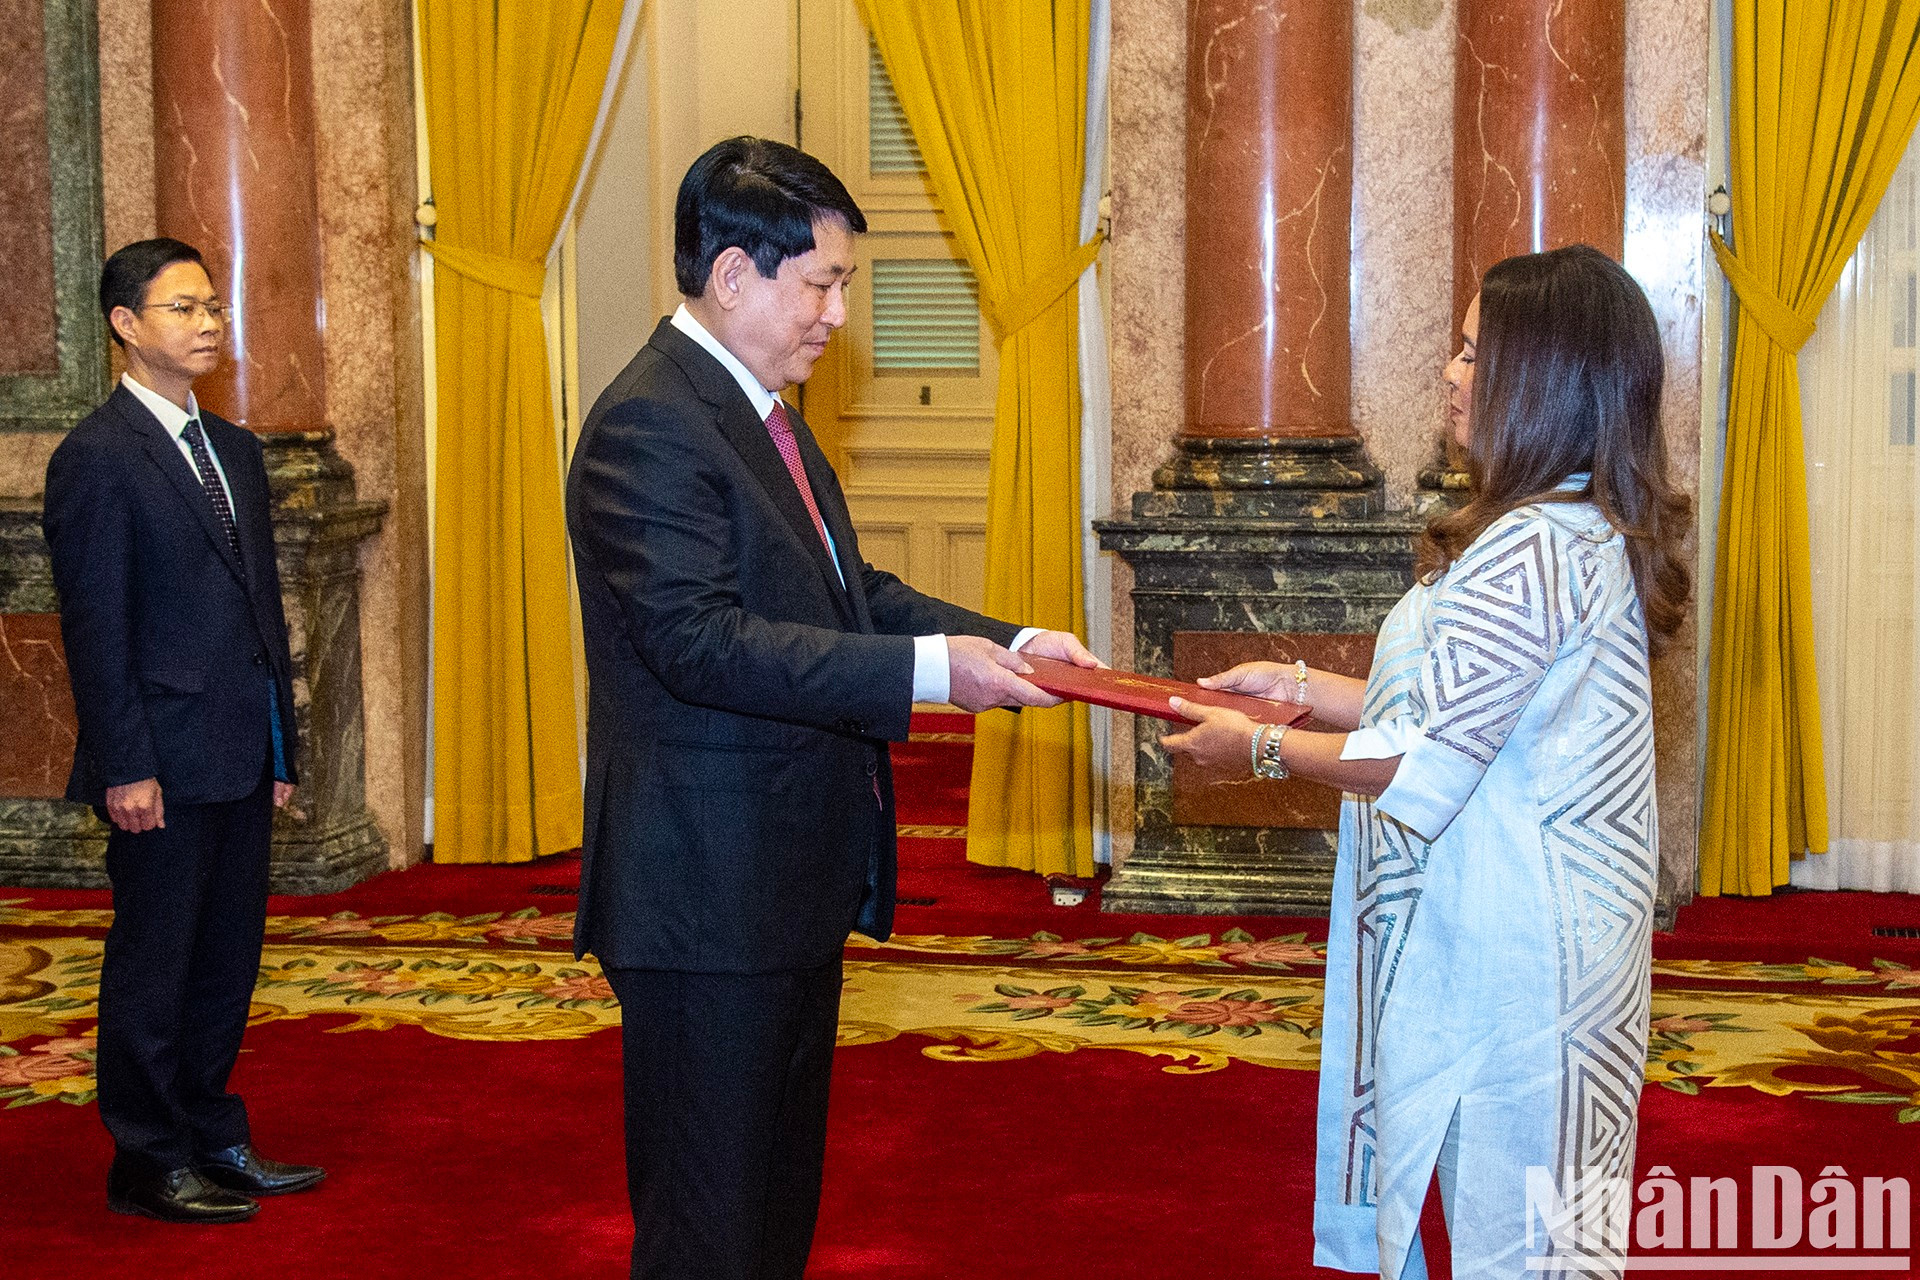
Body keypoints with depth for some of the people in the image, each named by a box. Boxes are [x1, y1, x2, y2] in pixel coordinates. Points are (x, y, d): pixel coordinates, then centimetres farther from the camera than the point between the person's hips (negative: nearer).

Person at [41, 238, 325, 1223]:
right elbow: (94, 625, -13)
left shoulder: (233, 449, 15)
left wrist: (280, 745, 14)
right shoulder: (96, 457, -9)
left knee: (227, 957, 13)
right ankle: (149, 1162, 13)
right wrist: (125, 768, -16)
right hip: (164, 764, -7)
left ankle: (212, 1138, 24)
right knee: (153, 964, 3)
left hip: (242, 758, 7)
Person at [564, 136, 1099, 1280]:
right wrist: (924, 670, -28)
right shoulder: (650, 426, -18)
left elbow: (849, 592, 16)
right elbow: (701, 640, -27)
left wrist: (1009, 644, 3)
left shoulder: (763, 414, 14)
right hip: (709, 897, -10)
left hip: (795, 882, 10)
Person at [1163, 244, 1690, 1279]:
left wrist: (1261, 748, -7)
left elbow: (1422, 769, -21)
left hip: (1500, 953, -10)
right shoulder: (1599, 535, 11)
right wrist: (1304, 685, 14)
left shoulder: (1531, 552, -22)